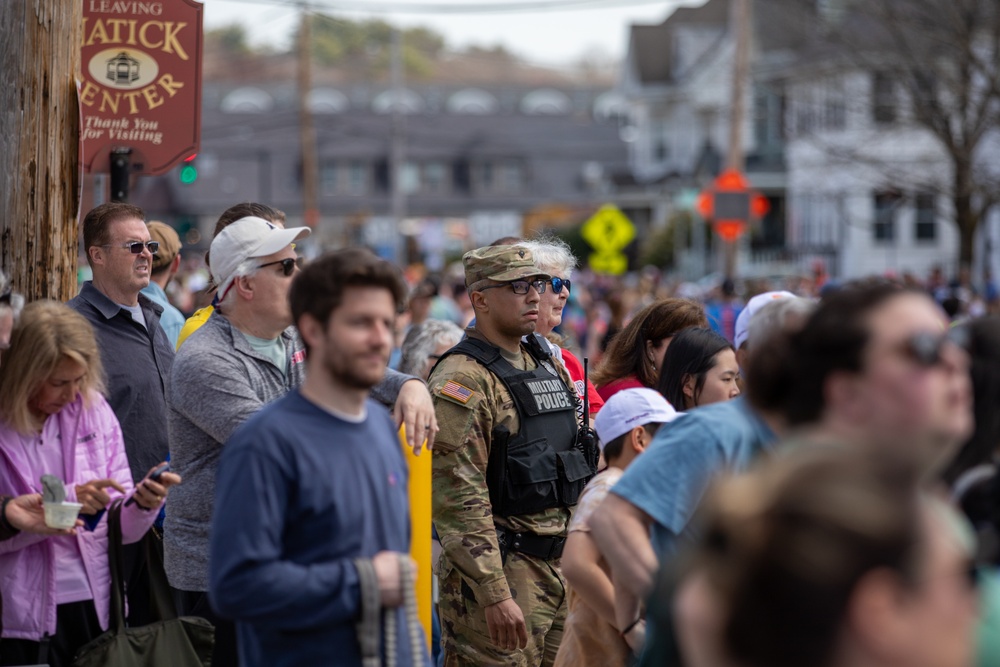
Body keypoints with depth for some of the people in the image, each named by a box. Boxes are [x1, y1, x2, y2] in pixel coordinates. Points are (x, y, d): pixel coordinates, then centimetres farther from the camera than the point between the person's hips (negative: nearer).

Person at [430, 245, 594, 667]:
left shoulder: (550, 367, 14)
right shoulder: (462, 382, -13)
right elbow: (458, 499, -19)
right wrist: (494, 595, -24)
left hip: (561, 565, 8)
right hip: (501, 569, -8)